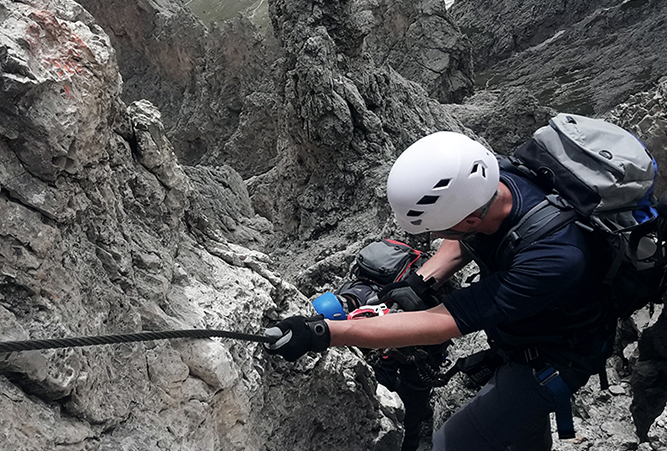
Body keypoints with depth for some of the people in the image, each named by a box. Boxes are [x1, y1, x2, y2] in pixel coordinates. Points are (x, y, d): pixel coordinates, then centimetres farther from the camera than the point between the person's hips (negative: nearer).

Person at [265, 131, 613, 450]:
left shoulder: (551, 258, -44)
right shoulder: (497, 184, -23)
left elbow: (441, 325, -42)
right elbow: (462, 243, 1)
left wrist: (323, 334, -42)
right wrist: (417, 282, -15)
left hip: (553, 361, -7)